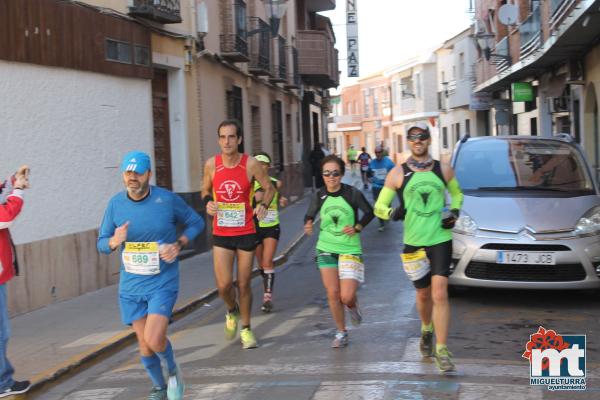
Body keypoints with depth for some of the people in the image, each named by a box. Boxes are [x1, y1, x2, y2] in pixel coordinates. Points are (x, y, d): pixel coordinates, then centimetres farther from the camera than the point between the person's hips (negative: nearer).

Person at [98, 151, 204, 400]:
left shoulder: (168, 199, -12)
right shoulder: (115, 203, -4)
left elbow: (196, 223, 3)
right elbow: (101, 243, 3)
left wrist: (179, 244, -13)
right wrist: (114, 241, -20)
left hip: (163, 283, -3)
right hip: (131, 285, 3)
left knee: (154, 340, -17)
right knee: (144, 343, 11)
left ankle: (173, 370, 17)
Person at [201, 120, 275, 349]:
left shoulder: (250, 164, -9)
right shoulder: (211, 164, -4)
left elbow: (269, 188, 2)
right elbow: (205, 190, 11)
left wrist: (263, 205, -18)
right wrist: (208, 203, -11)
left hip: (246, 233, -1)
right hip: (221, 234, 1)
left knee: (244, 285, 7)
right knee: (224, 285, -8)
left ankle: (246, 329, 27)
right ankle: (232, 311, 27)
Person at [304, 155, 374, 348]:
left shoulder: (352, 193, -9)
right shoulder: (319, 196, -2)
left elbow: (369, 212, 2)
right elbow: (309, 216, 9)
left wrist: (357, 227, -12)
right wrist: (308, 224, -13)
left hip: (350, 249, -2)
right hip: (326, 249, 2)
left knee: (347, 297, -10)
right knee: (332, 293, 0)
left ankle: (353, 307, 28)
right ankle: (341, 333, 19)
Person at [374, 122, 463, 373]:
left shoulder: (443, 170, 5)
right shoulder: (398, 174, 1)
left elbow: (457, 193, 22)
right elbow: (379, 206, 3)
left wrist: (455, 211, 2)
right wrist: (392, 213, -20)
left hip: (441, 240, -1)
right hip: (414, 242, 1)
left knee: (440, 294, -12)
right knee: (423, 295, 15)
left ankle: (441, 351, -8)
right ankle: (426, 331, 45)